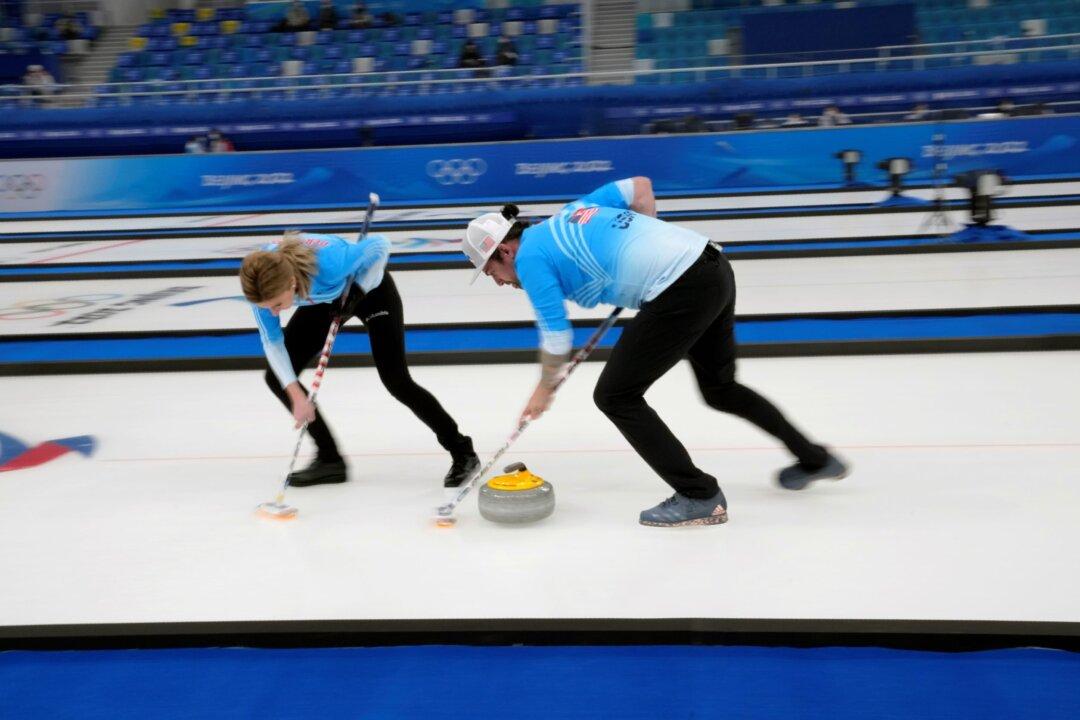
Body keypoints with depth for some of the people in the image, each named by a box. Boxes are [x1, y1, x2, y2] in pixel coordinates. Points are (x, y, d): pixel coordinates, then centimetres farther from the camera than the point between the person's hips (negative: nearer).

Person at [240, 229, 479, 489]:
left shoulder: (327, 263, -44)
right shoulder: (261, 281, -30)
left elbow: (379, 244, -26)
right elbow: (272, 342, -18)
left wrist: (357, 291, -27)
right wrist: (296, 396, -24)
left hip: (370, 289, -5)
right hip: (325, 300, 6)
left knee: (396, 381, -12)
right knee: (278, 377, -4)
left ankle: (463, 453, 4)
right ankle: (330, 460, 7)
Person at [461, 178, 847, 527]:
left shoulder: (529, 256, -1)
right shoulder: (573, 209, 20)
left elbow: (556, 335, 1)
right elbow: (641, 186, 23)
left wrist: (545, 388, 17)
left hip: (681, 292, -9)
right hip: (715, 267, 10)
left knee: (615, 396, 3)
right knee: (719, 387, 26)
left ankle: (699, 496, 6)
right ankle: (815, 459, 40)